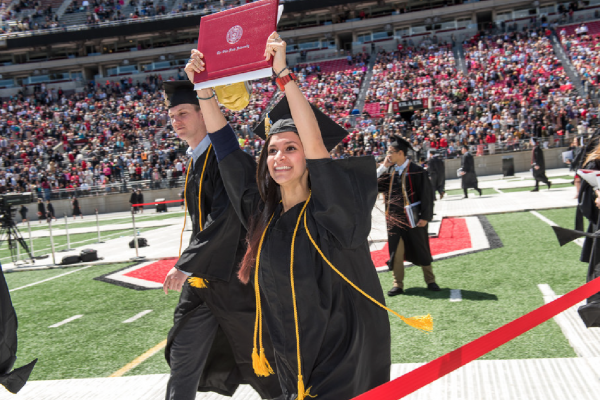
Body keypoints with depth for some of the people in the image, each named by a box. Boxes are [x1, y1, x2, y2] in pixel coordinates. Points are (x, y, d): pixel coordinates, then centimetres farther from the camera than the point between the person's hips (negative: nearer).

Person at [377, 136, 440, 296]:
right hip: (394, 218, 4)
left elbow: (427, 195, -9)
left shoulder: (417, 171, -10)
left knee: (421, 249, 8)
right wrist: (383, 167, -4)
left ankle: (430, 281, 23)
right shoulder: (389, 171, 6)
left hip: (413, 219, -4)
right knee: (396, 251, 4)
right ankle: (398, 284, 13)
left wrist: (425, 217, -14)